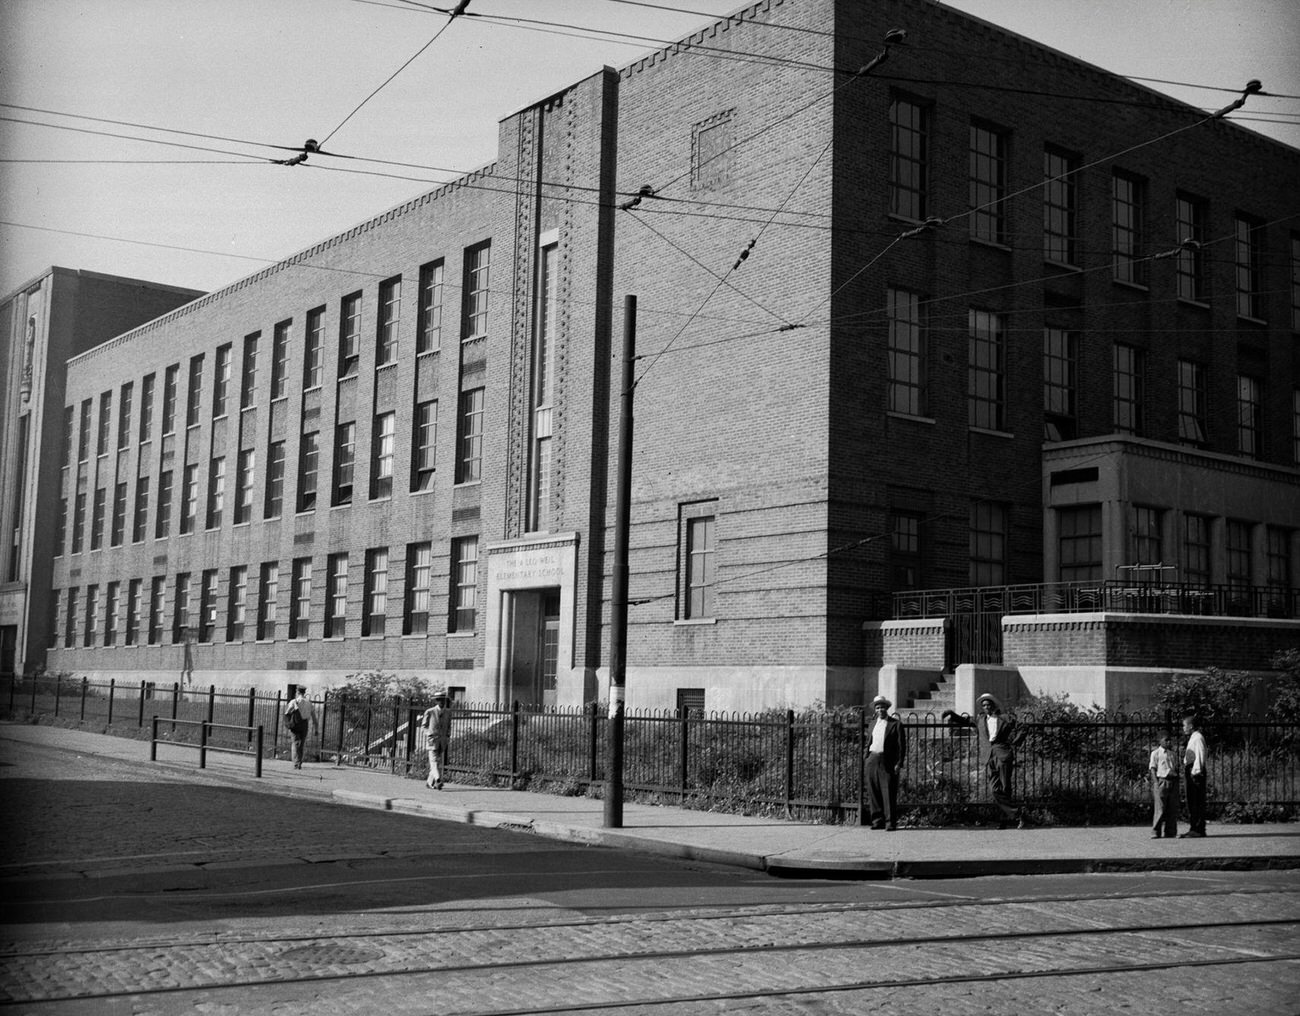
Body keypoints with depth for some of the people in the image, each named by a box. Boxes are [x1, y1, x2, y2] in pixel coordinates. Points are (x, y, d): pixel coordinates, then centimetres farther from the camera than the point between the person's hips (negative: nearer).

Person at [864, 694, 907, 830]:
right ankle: (878, 821, 12)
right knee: (874, 793, 5)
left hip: (888, 763, -5)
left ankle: (890, 822, -3)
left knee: (889, 794, -7)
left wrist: (899, 763, -9)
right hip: (873, 761, 5)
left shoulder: (896, 724, 1)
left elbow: (902, 745, -2)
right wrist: (867, 759, 11)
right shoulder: (873, 725, 18)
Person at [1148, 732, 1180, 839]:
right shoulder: (1156, 753, 3)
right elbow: (1153, 769, -2)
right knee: (1160, 808, -7)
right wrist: (1156, 783, -11)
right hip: (1161, 781, -5)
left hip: (1173, 782, 5)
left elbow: (1176, 769, 20)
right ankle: (1155, 832, -2)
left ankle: (1170, 832, 9)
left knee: (1172, 809, 3)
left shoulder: (1173, 755, 18)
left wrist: (1177, 784, 12)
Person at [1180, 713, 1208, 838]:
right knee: (1191, 801, 12)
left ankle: (1199, 829, -8)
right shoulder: (1192, 738, 20)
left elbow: (1200, 756, -18)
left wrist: (1196, 771, -22)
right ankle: (1194, 828, 16)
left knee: (1197, 802, -8)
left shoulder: (1198, 738, -11)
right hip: (1190, 771, 10)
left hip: (1195, 771, -10)